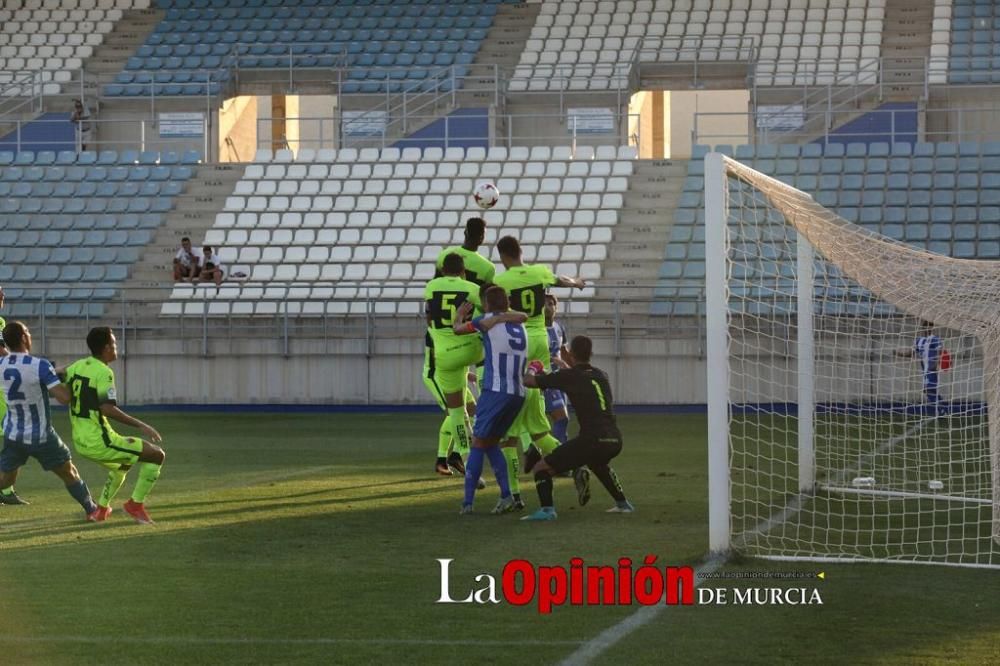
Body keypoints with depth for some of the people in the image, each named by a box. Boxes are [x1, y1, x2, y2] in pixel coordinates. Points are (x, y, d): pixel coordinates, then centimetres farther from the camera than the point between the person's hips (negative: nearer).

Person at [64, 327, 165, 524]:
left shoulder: (76, 367, 6)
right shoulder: (104, 373, -16)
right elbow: (107, 409, -25)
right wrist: (141, 426, -24)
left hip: (80, 441, 9)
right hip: (99, 441, -9)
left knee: (121, 466, 35)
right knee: (157, 456, -1)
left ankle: (102, 508, 31)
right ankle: (136, 504, 0)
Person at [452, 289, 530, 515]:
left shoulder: (488, 320, 1)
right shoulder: (520, 327, 16)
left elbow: (458, 329, 13)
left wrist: (460, 314, 32)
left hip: (495, 392, -6)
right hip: (518, 394, 6)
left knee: (478, 445, 1)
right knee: (491, 444, 18)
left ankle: (468, 502, -3)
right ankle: (506, 496, 5)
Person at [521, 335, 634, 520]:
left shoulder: (568, 376, 4)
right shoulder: (601, 375, 20)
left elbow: (528, 381, 10)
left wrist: (532, 369, 33)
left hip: (591, 439, -6)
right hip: (615, 440, 6)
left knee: (540, 468, 1)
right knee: (597, 462, 42)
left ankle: (547, 509, -19)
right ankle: (623, 503, 40)